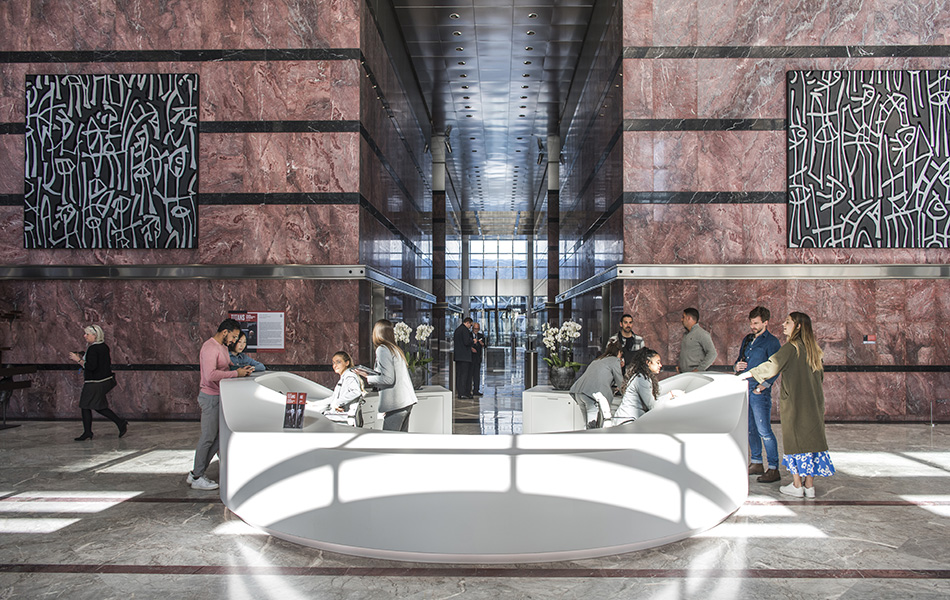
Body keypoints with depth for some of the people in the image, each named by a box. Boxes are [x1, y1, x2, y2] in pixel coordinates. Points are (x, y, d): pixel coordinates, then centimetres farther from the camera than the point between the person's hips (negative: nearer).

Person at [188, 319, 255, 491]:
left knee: (219, 437, 12)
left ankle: (196, 473, 21)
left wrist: (241, 370, 3)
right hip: (210, 397, -10)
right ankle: (197, 478, 9)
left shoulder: (223, 347, 14)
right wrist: (236, 373, -26)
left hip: (220, 397, 10)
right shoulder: (210, 348, -19)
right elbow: (211, 375, -31)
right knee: (208, 437, -2)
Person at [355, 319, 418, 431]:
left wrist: (368, 378, -2)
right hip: (406, 401, 9)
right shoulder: (395, 349, 18)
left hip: (396, 403, -9)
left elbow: (388, 379, -14)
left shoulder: (382, 349, -7)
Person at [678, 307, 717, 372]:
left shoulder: (701, 333, -7)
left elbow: (712, 354, -14)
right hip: (682, 374, 7)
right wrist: (680, 367, 12)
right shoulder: (685, 334, 18)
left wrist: (699, 369, -16)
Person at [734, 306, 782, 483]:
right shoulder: (747, 340, 16)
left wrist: (763, 386, -18)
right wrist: (737, 365, 2)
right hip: (744, 389, 7)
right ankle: (756, 464, 24)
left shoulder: (771, 341, -6)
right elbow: (739, 360, 25)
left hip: (760, 391, -7)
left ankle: (773, 469, -2)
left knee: (764, 431, -8)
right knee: (750, 429, 13)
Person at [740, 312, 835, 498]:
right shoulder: (812, 348, 9)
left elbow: (772, 365, -21)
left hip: (794, 402, -7)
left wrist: (748, 374, -15)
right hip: (813, 403, 7)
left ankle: (797, 486, 8)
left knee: (794, 441, 2)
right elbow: (820, 377, 16)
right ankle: (809, 485, 14)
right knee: (810, 439, 9)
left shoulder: (791, 347, -14)